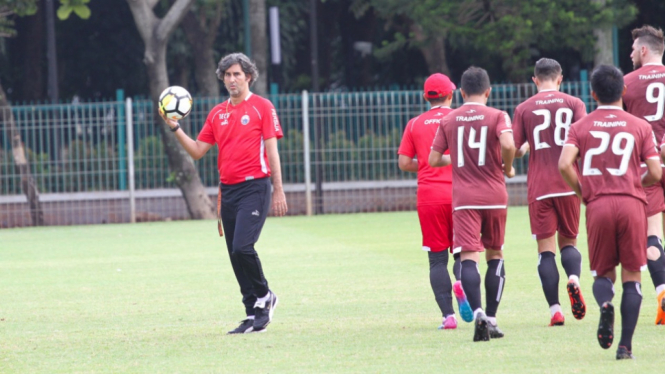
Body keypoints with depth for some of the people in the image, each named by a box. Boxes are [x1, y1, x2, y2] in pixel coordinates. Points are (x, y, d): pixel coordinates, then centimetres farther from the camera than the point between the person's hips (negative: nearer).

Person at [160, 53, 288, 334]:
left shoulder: (262, 107, -1)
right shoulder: (217, 113, 14)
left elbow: (271, 150, -4)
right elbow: (197, 151, 14)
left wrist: (278, 191, -8)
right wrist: (175, 129, 1)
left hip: (254, 187, -6)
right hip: (228, 189, 6)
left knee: (242, 247, -20)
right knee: (236, 255, 4)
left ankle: (264, 296, 2)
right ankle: (254, 314, 11)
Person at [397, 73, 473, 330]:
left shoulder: (415, 124, 6)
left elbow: (403, 163, 3)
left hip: (428, 196, 1)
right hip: (458, 193, -1)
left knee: (437, 258, 3)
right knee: (463, 250, 11)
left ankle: (448, 315, -8)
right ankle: (462, 283, -22)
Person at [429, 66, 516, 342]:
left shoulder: (448, 120, 6)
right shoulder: (497, 116, -2)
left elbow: (434, 159, 7)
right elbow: (508, 145, -21)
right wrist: (508, 169, -2)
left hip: (463, 198, 0)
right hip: (494, 195, 0)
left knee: (469, 257, -8)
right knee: (495, 255, 16)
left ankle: (478, 312, -30)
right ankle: (491, 319, 15)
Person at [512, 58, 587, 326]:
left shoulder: (524, 109, 3)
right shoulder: (573, 104, 3)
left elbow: (513, 150, 0)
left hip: (539, 188, -1)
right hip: (569, 184, 1)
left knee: (546, 249, 2)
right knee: (568, 241, 15)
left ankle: (555, 310, -8)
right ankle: (574, 279, -17)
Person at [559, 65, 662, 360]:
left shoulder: (580, 127, 7)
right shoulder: (639, 126, 7)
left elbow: (565, 164, -8)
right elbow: (655, 173, 1)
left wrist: (584, 193, 7)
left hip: (597, 206, 1)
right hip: (632, 203, -1)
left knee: (603, 273, 14)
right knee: (631, 275, 5)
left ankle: (605, 304, -21)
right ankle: (626, 345, -4)